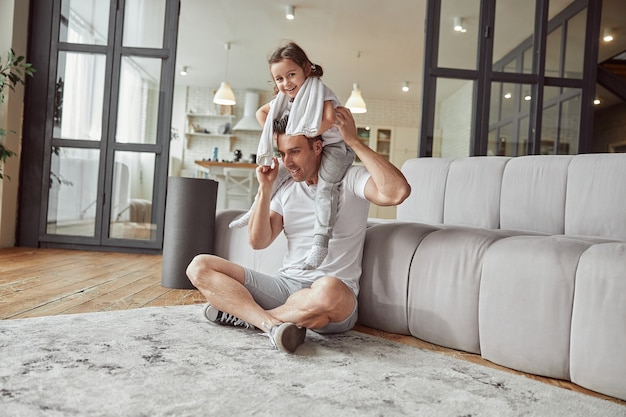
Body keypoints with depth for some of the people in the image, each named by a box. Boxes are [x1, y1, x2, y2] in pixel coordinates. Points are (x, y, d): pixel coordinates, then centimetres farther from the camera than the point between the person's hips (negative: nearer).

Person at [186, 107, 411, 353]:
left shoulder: (351, 180, -1)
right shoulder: (286, 190, 15)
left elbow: (397, 192, -22)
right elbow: (258, 241, 8)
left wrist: (354, 141, -15)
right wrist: (265, 188, -2)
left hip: (337, 299, -5)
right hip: (285, 284, 5)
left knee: (329, 290, -43)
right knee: (200, 267, -7)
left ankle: (246, 314, -15)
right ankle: (272, 324, -25)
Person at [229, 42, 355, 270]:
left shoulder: (318, 91, -18)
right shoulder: (285, 98, 6)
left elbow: (329, 120, -34)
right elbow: (261, 112, 21)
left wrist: (304, 136, -29)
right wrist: (273, 135, 7)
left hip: (334, 146, -8)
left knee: (325, 185, -30)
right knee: (280, 172, 4)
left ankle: (320, 241, -36)